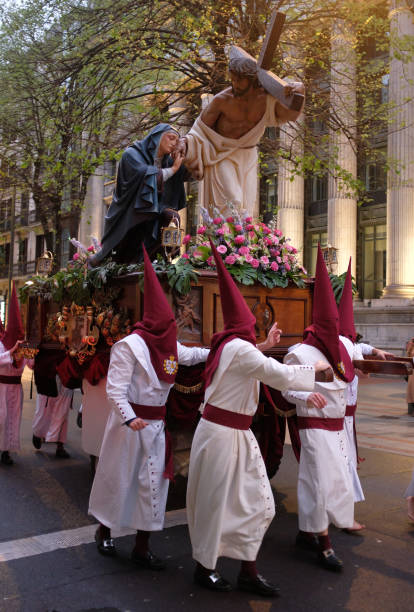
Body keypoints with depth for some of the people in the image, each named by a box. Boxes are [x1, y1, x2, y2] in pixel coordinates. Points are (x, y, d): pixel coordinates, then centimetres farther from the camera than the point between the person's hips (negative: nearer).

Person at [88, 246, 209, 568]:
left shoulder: (170, 345, 6)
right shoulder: (130, 345, -16)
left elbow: (190, 354, 26)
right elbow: (115, 388, -19)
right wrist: (129, 419, -29)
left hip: (156, 423, 7)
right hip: (130, 421, -7)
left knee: (154, 481, 7)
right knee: (118, 477, 9)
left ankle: (142, 546, 18)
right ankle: (104, 530, 34)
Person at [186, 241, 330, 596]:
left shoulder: (231, 346, 9)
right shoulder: (240, 348, -20)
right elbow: (280, 375, -19)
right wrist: (315, 369, -5)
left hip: (238, 433, 10)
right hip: (222, 433, -10)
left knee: (257, 503, 12)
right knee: (216, 502, 7)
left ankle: (249, 571, 22)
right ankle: (205, 567, 25)